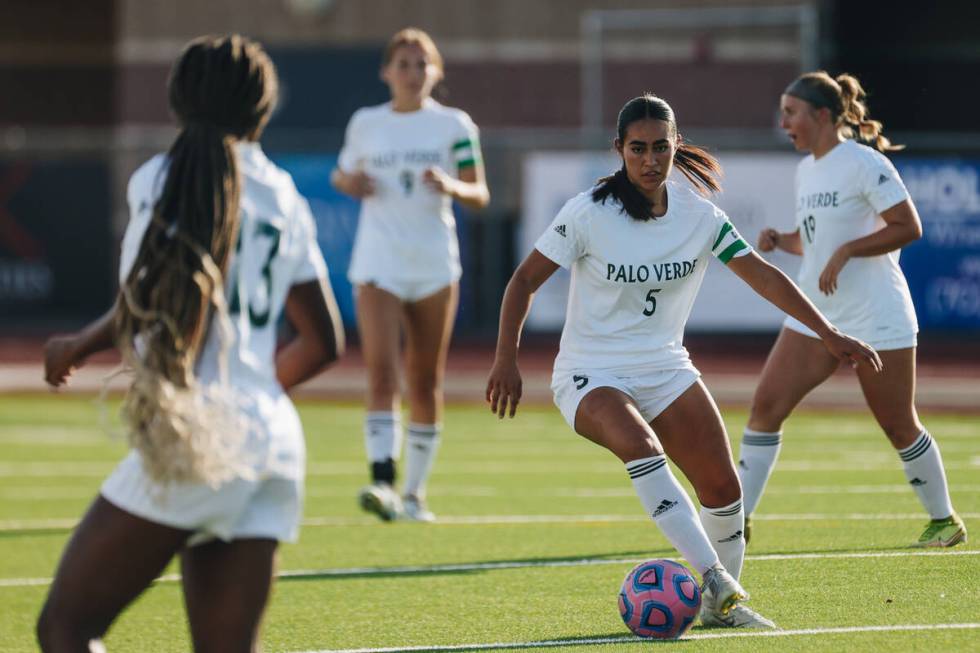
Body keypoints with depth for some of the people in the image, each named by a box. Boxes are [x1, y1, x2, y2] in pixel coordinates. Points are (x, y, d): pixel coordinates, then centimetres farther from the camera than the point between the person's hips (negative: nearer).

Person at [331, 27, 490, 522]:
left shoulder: (454, 126, 3)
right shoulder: (364, 124, 7)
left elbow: (479, 196, 2)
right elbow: (342, 175, 22)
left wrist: (450, 187, -19)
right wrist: (349, 182, -2)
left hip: (435, 267, 0)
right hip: (378, 265, 0)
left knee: (426, 384, 6)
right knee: (381, 372, -17)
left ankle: (414, 492, 16)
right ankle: (382, 482, -26)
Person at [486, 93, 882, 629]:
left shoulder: (698, 213, -3)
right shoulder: (588, 213, -13)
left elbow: (762, 275, 2)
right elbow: (525, 280, -6)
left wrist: (828, 335, -2)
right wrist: (506, 360, -13)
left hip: (665, 369, 4)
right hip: (590, 374, -4)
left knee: (722, 486, -7)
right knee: (640, 445, -34)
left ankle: (722, 604, 15)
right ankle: (714, 580, -36)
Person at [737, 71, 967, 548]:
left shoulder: (864, 164, -13)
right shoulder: (806, 170, 12)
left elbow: (909, 227, -17)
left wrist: (845, 252, -22)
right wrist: (781, 240, 2)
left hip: (875, 320, -7)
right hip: (814, 316, 7)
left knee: (899, 426, 3)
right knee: (765, 406, -5)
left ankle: (944, 520, 22)